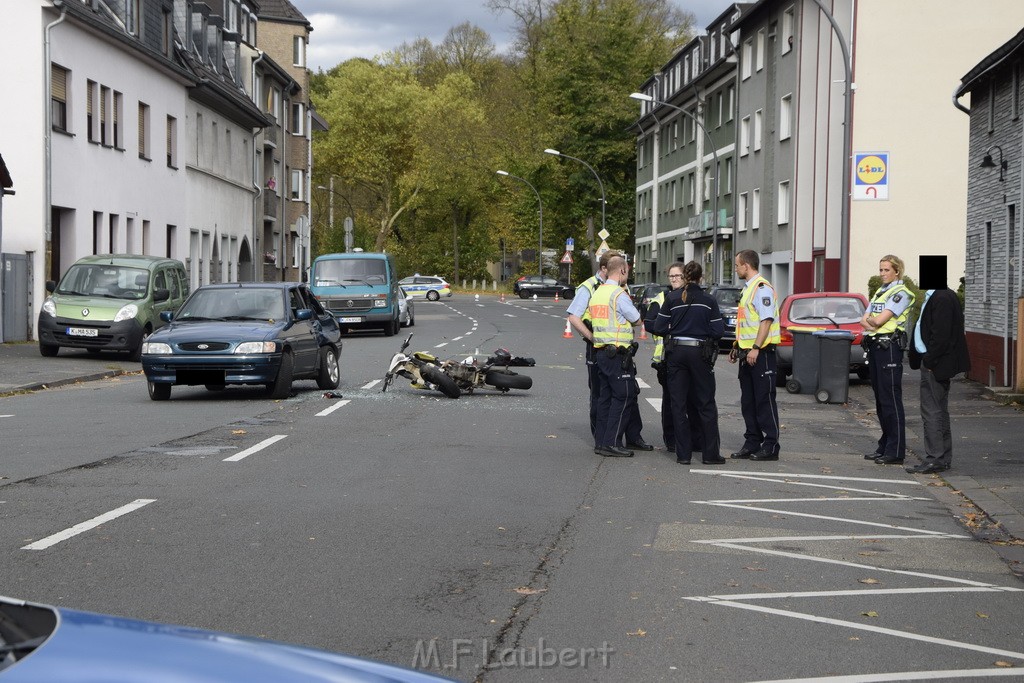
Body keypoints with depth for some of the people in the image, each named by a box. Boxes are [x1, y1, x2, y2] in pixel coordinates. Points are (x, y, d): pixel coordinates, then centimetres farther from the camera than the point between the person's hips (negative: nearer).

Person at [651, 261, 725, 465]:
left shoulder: (672, 298, -1)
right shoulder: (708, 301, -3)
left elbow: (659, 328, -2)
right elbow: (718, 331, -5)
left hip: (676, 352, 1)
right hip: (700, 353, -1)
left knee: (678, 404, 7)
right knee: (706, 404, 7)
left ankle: (683, 454, 6)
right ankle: (710, 453, 5)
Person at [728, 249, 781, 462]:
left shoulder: (762, 288, -13)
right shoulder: (747, 288, 19)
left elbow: (766, 320, -21)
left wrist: (755, 348, -25)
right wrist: (737, 346, 21)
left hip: (761, 352, -10)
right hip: (747, 352, 10)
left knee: (764, 400, -6)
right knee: (748, 400, 12)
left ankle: (770, 446, -2)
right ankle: (752, 443, 18)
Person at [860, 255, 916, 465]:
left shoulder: (901, 293, -8)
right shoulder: (880, 292, 20)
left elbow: (880, 320, -15)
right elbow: (864, 320, 12)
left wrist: (871, 320, 5)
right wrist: (872, 324, -9)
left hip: (890, 347, -9)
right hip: (875, 345, 9)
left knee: (891, 399, -9)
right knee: (880, 399, 11)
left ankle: (896, 451, -7)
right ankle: (884, 447, 18)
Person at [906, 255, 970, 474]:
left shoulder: (942, 298, -18)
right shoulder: (937, 296, 15)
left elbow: (941, 335, -22)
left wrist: (929, 361, -19)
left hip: (935, 365, -11)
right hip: (933, 363, 11)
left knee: (932, 412, -7)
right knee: (939, 411, 15)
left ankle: (934, 460, -5)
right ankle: (943, 459, 22)